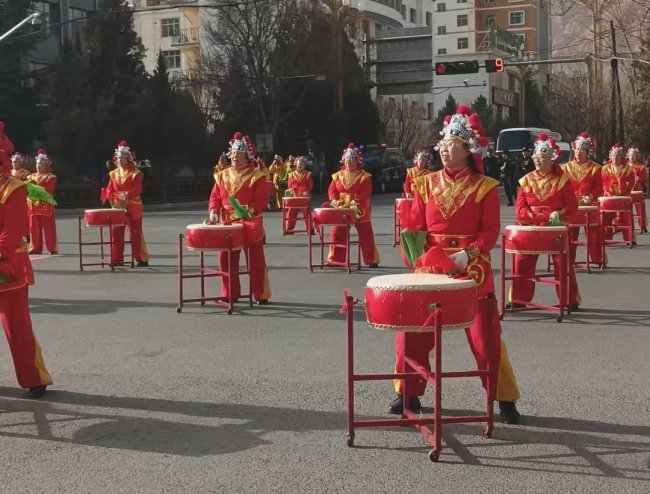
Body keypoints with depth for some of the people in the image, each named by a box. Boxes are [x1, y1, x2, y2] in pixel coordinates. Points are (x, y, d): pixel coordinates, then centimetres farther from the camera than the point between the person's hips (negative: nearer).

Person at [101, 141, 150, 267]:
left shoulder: (135, 173, -7)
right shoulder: (114, 173, 9)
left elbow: (137, 190, -16)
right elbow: (109, 189, 8)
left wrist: (127, 195, -32)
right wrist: (111, 198, -13)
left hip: (133, 208, -5)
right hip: (118, 208, 5)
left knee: (135, 234, -4)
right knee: (116, 233, 6)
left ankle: (142, 259, 2)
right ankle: (117, 259, 14)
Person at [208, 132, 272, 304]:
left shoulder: (256, 176, -6)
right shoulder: (222, 176, 9)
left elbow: (262, 198, -13)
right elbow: (215, 197, 9)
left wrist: (251, 210, -29)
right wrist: (214, 210, -9)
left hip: (251, 223, -4)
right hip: (228, 223, 4)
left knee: (256, 260, 2)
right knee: (226, 258, 6)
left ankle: (261, 295, 10)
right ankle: (230, 294, 17)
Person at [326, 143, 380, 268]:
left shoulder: (364, 176, -4)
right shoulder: (338, 175, 8)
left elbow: (365, 193, -13)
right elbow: (332, 190, 5)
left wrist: (356, 202, -26)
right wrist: (334, 200, -14)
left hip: (359, 210, -3)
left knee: (366, 235, 1)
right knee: (337, 234, 2)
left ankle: (372, 260, 9)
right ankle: (335, 259, 11)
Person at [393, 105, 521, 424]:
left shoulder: (485, 187, -4)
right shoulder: (427, 184, 6)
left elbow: (490, 231, -9)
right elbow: (414, 226, 5)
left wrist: (468, 254, -25)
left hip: (473, 271, -3)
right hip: (430, 269, 3)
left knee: (486, 337, -1)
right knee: (412, 333, 4)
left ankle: (505, 399, 12)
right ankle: (409, 394, 20)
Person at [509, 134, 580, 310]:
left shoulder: (562, 180, -3)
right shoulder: (527, 181, 5)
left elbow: (572, 206, -3)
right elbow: (520, 209, 1)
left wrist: (559, 214, -21)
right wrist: (544, 217, -14)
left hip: (556, 230, -2)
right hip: (531, 229, 2)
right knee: (521, 262, -2)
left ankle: (571, 300, 10)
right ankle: (519, 299, 10)